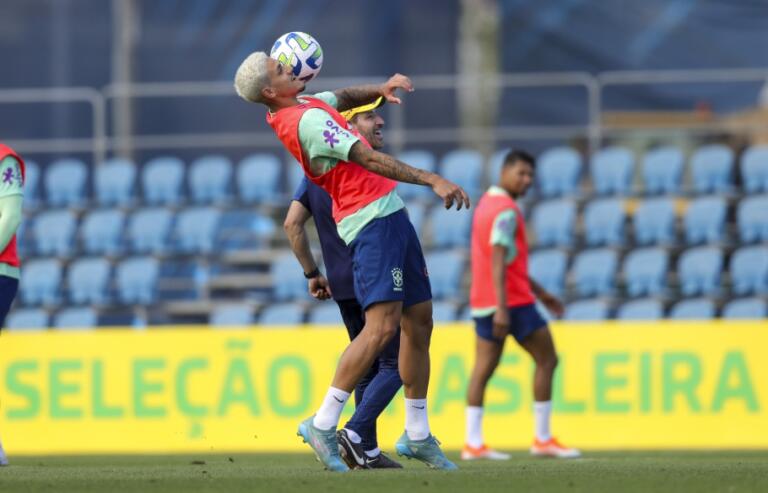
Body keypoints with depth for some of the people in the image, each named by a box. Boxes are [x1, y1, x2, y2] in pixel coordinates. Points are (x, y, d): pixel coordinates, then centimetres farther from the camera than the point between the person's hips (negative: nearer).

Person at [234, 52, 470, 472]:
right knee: (382, 326, -18)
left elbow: (342, 97, 29)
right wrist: (432, 181, -18)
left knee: (419, 321, 12)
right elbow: (369, 160, -19)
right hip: (373, 218, -10)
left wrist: (380, 89, 7)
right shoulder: (307, 120, -17)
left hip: (389, 214, 10)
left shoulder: (306, 106, 11)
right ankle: (323, 425, -12)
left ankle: (417, 436, 19)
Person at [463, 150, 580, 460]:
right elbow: (498, 261, -23)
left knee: (483, 369, 3)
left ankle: (473, 443, -4)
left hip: (483, 303, 9)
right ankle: (542, 439, 3)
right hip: (512, 303, -9)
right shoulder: (506, 211, -13)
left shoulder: (486, 204, 17)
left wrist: (540, 292, 28)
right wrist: (501, 308, -28)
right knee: (547, 359, 1)